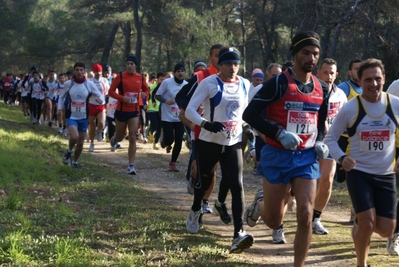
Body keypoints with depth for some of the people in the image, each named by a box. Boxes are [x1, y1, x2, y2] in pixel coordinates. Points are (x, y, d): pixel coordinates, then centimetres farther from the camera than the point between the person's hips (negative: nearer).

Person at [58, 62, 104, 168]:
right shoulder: (68, 84, -4)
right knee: (74, 137, -26)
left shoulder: (89, 84, -5)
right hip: (71, 116, -2)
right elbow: (62, 97, 10)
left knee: (80, 142, 10)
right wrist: (59, 108, -3)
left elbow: (100, 95, -2)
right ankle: (69, 151, 6)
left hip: (84, 117, 2)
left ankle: (75, 161, 34)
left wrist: (100, 99, -26)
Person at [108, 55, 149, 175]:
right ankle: (114, 139, 52)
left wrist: (144, 94, -6)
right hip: (121, 110, -1)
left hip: (134, 111, 2)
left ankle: (131, 165, -3)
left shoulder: (140, 78, 2)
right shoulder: (120, 76, -8)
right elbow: (111, 91, -8)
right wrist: (122, 98, -23)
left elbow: (146, 90, 18)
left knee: (132, 138, -6)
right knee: (120, 137, 13)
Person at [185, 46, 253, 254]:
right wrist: (206, 124, -31)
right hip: (209, 142, -2)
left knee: (237, 185, -13)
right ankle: (195, 212, 48)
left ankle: (238, 234, -20)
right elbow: (190, 110, -15)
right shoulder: (209, 83, -12)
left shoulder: (245, 85, 3)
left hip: (233, 143, 3)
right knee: (204, 181, 15)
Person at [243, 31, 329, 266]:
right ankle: (260, 204, 42)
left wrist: (320, 142, 2)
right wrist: (279, 134, -23)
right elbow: (250, 114, -14)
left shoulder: (322, 88, 6)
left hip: (307, 158, 4)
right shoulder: (279, 83, -12)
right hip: (278, 156, -4)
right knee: (274, 221, 5)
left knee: (306, 216, -8)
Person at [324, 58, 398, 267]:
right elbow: (330, 138, -1)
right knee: (367, 222, -14)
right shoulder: (350, 108, -10)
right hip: (358, 172, -3)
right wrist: (341, 158, -19)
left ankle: (359, 223, 36)